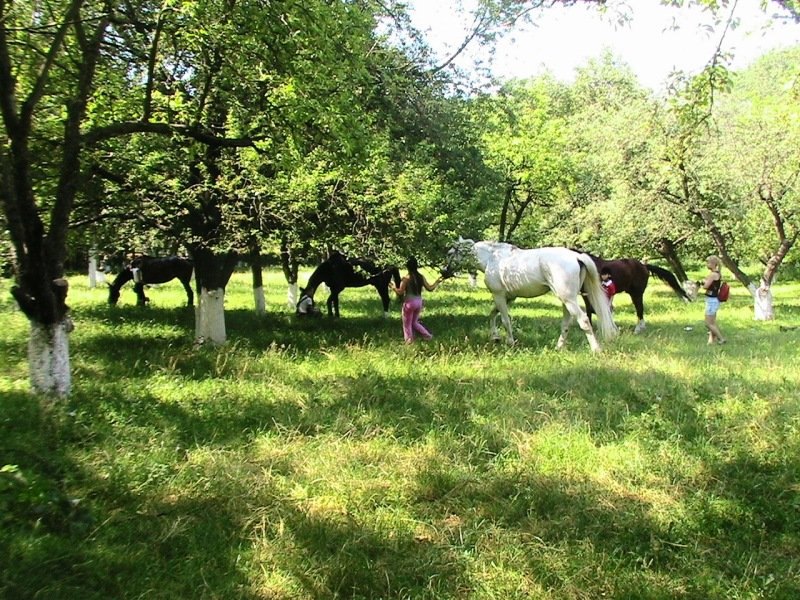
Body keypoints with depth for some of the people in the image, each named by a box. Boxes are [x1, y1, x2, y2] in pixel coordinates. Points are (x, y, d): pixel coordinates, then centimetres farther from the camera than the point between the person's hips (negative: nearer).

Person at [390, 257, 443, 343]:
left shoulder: (406, 278, -15)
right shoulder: (421, 277, 1)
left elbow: (400, 292, -16)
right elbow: (430, 288, 6)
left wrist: (393, 287, 0)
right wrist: (437, 282, 21)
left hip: (409, 303, -6)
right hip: (419, 302, 6)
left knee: (407, 324, 9)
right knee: (414, 322, 24)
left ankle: (409, 342, 13)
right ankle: (427, 335, 16)